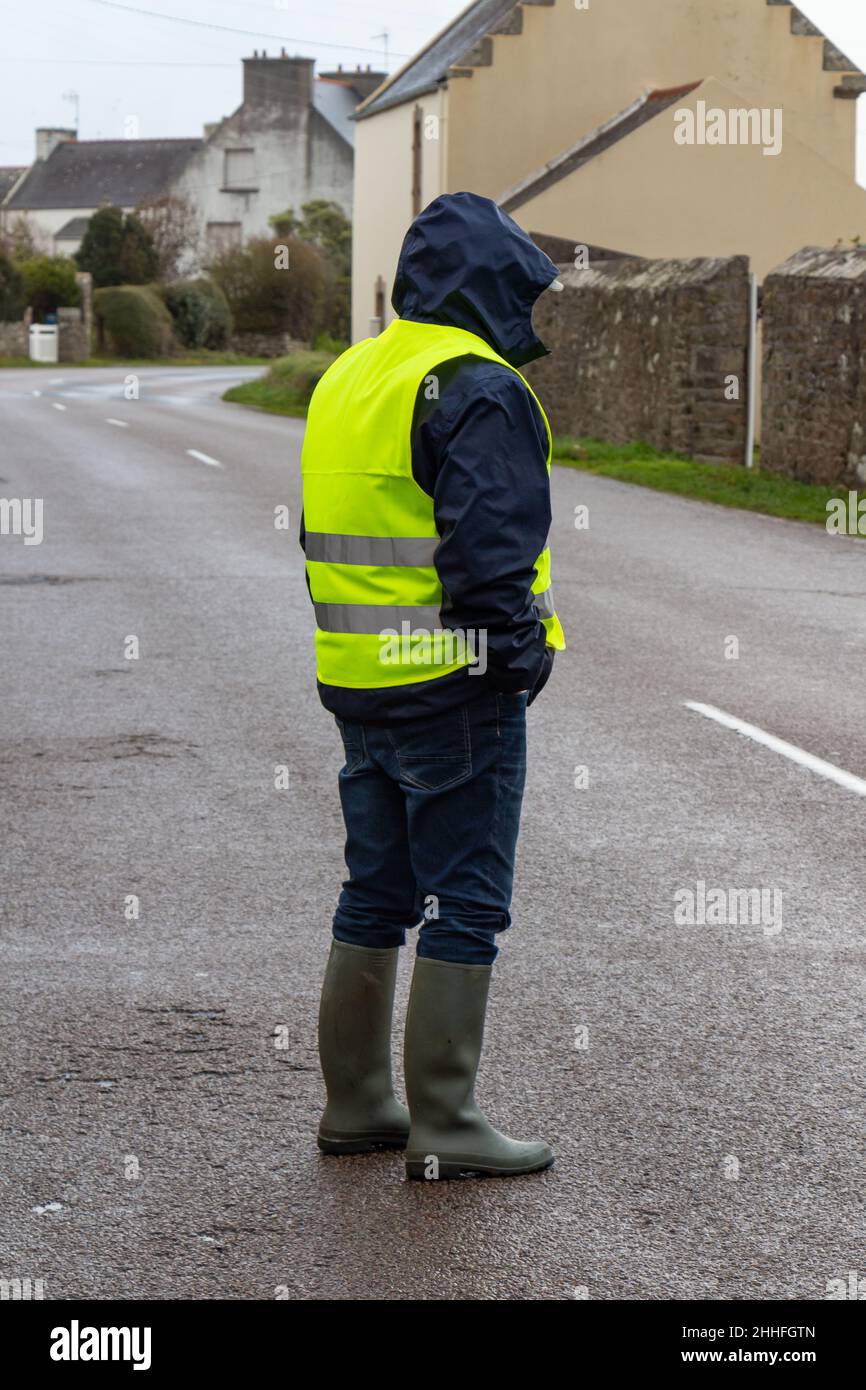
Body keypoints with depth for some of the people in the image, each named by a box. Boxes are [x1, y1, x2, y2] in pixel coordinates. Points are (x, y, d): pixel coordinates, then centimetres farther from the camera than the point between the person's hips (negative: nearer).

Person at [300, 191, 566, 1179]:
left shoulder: (345, 380, 14)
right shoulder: (475, 388, -14)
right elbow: (490, 542, -22)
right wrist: (520, 652, -12)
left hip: (356, 680, 9)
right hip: (455, 690, -9)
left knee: (377, 896, 16)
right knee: (465, 906, -2)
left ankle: (355, 1105, 23)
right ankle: (444, 1128, 2)